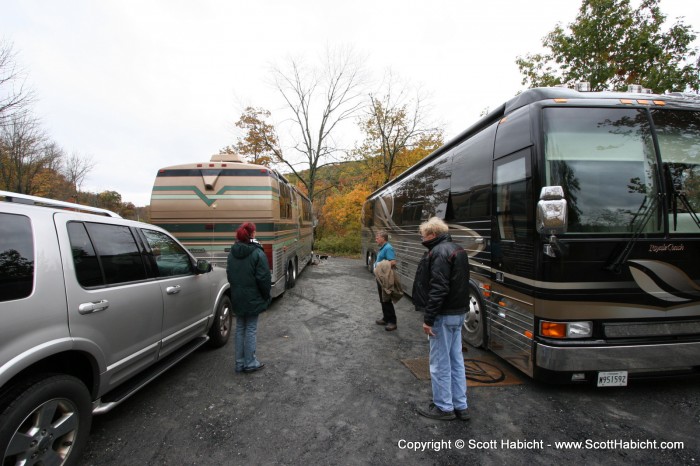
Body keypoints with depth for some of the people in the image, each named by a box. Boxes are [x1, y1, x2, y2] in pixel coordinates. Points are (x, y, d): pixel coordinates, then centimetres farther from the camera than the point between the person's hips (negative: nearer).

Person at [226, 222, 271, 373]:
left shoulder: (232, 253, 4)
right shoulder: (257, 253, -17)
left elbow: (229, 275, 12)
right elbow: (264, 278, -17)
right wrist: (266, 296, -4)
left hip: (237, 298, 6)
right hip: (253, 299, -6)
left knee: (240, 329, 15)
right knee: (251, 330, 5)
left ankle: (240, 363, 24)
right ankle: (250, 363, 15)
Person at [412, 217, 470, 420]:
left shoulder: (439, 252, -18)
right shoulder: (458, 249, 13)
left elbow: (438, 289, -25)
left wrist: (428, 318, -20)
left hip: (444, 315, -10)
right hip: (459, 313, 10)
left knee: (440, 363, 4)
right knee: (456, 361, 16)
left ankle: (444, 407, 17)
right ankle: (460, 406, 27)